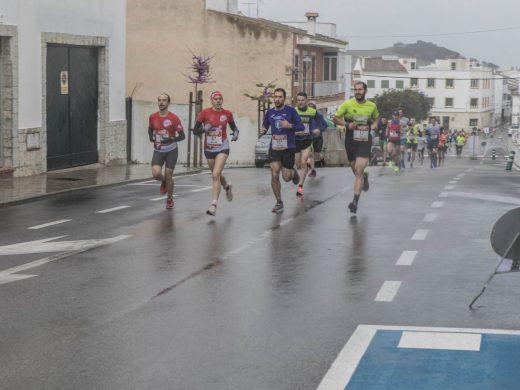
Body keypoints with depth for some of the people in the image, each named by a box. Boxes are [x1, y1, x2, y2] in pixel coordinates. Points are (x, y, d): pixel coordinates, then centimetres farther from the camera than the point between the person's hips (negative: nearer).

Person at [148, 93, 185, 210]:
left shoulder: (174, 118, -12)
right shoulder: (152, 117, -1)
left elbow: (182, 136, -8)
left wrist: (171, 139, -25)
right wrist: (151, 137, -3)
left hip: (171, 151, -2)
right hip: (158, 151, 2)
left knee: (168, 176, 1)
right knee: (156, 174, -16)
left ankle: (170, 199, 23)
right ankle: (164, 181, 21)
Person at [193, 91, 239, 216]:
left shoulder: (227, 114, -4)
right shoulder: (204, 113, -7)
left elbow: (234, 127, 13)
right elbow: (195, 131, -3)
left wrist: (236, 133, -10)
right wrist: (204, 129, -24)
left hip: (222, 148, -2)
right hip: (209, 149, 2)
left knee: (216, 175, -17)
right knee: (216, 175, 19)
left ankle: (213, 205, -18)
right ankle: (227, 187, 53)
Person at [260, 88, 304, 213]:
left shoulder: (290, 111, -5)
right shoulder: (269, 112, 5)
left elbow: (302, 127, -4)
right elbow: (265, 126, 17)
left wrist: (290, 126, -21)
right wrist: (263, 130, -6)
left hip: (288, 147, -2)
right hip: (274, 148, 2)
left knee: (286, 178, 1)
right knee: (274, 176, -7)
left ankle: (293, 172, 39)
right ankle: (279, 203, 8)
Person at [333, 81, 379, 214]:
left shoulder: (372, 106, 2)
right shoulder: (347, 104, -3)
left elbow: (376, 118, 21)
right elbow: (336, 118, 3)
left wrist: (371, 126, -1)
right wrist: (347, 124, -15)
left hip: (365, 141, -1)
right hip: (351, 141, 1)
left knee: (359, 171, -13)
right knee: (356, 171, 15)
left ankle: (355, 201, -13)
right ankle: (365, 176, 52)